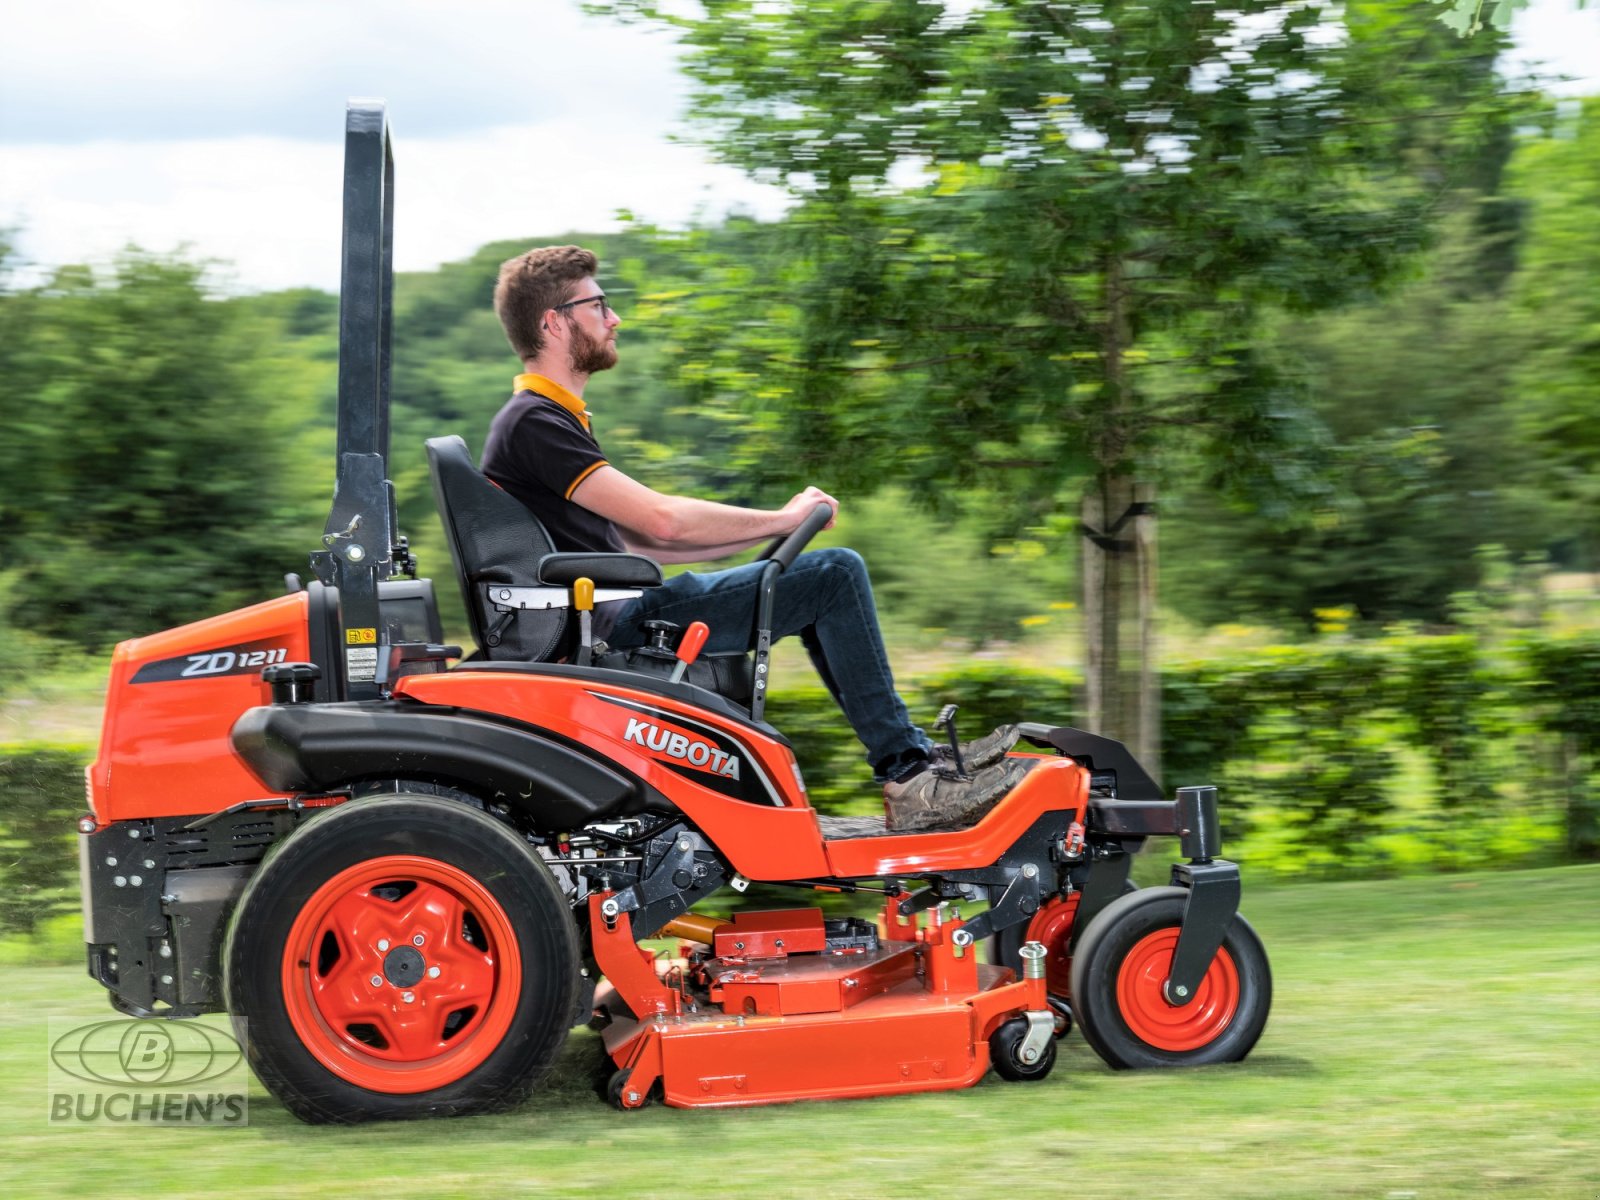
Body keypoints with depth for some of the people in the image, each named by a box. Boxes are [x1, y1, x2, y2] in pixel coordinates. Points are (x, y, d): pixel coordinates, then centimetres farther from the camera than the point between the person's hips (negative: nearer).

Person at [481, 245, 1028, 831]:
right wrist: (781, 520, -8)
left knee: (827, 576, 17)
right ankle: (909, 779, -7)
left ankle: (917, 758, 14)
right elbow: (659, 518, -21)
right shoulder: (532, 423, -14)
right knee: (836, 575, -11)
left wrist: (769, 532, 12)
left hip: (617, 613, 11)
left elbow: (638, 538, 20)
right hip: (615, 629, -11)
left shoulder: (552, 418, 20)